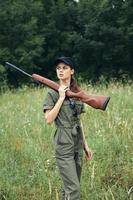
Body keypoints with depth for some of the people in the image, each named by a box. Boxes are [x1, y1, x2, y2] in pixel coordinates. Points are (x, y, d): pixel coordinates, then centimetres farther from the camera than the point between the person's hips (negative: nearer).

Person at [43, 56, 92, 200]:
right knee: (73, 188, -13)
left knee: (69, 186, 9)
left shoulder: (76, 93, 12)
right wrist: (61, 98, -13)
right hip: (63, 145, -6)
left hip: (77, 144, 6)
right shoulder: (53, 93, -4)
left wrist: (85, 144, 16)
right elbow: (48, 119, -13)